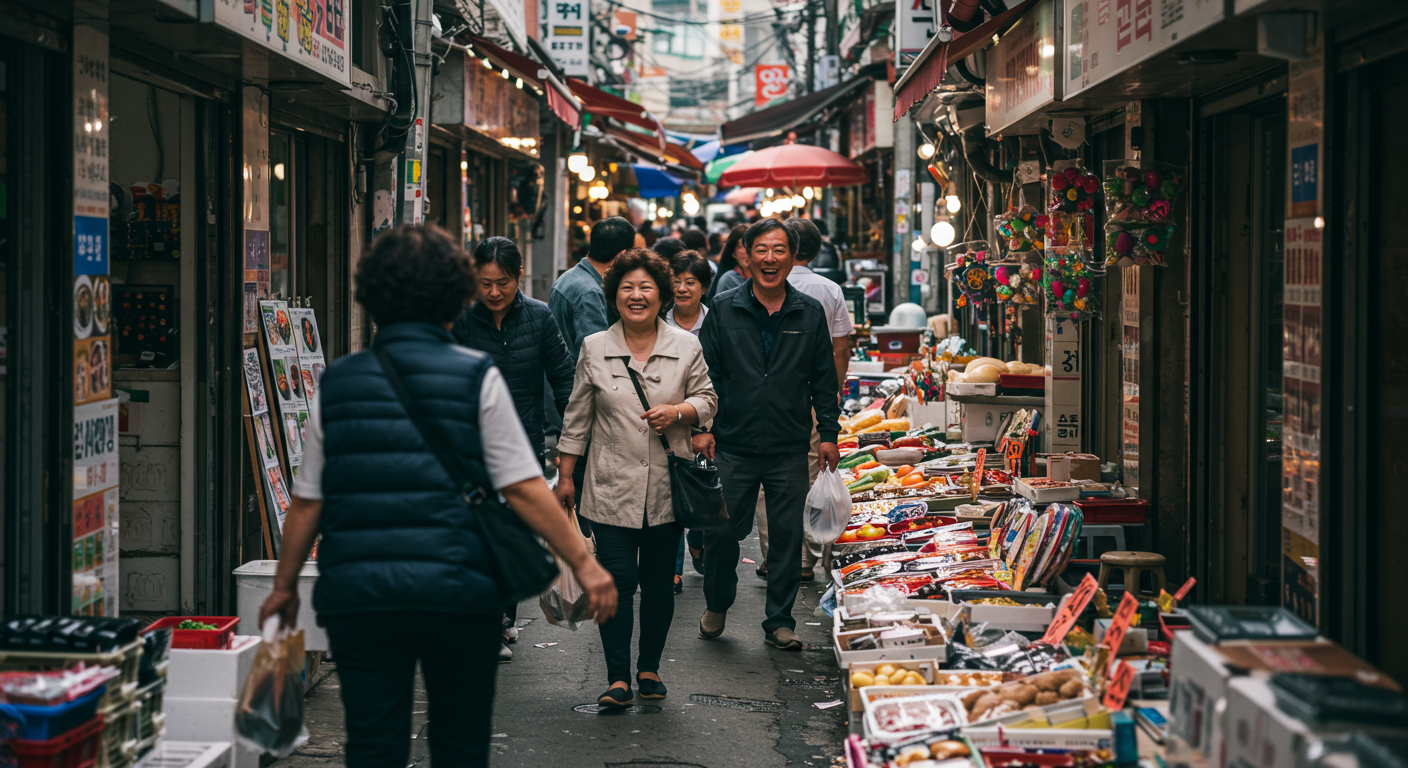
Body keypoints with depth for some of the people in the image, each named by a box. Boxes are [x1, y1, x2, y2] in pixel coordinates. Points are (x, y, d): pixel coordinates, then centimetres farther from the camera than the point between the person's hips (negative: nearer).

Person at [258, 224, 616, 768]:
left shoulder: (337, 382, 6)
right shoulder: (476, 376, -2)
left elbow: (307, 500, 9)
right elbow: (522, 488, -7)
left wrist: (284, 586, 21)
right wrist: (584, 564, 0)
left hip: (357, 594, 2)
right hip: (458, 591, -2)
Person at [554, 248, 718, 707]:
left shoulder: (685, 347, 4)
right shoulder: (594, 349, 4)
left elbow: (707, 399, 10)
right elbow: (577, 418, 8)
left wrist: (677, 412, -11)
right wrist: (566, 476, 8)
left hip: (668, 487, 1)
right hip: (612, 487, -1)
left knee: (658, 582, 9)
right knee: (617, 581, -8)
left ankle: (649, 668, 24)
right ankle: (618, 678, -1)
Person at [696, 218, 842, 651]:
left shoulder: (810, 314, 7)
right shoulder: (723, 309, 4)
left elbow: (823, 380, 10)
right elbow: (706, 372, 5)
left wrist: (828, 433, 5)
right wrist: (702, 425, -2)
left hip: (790, 451, 1)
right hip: (732, 447, -1)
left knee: (787, 536, 4)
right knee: (722, 532, 3)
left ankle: (779, 622, 16)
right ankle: (716, 606, 27)